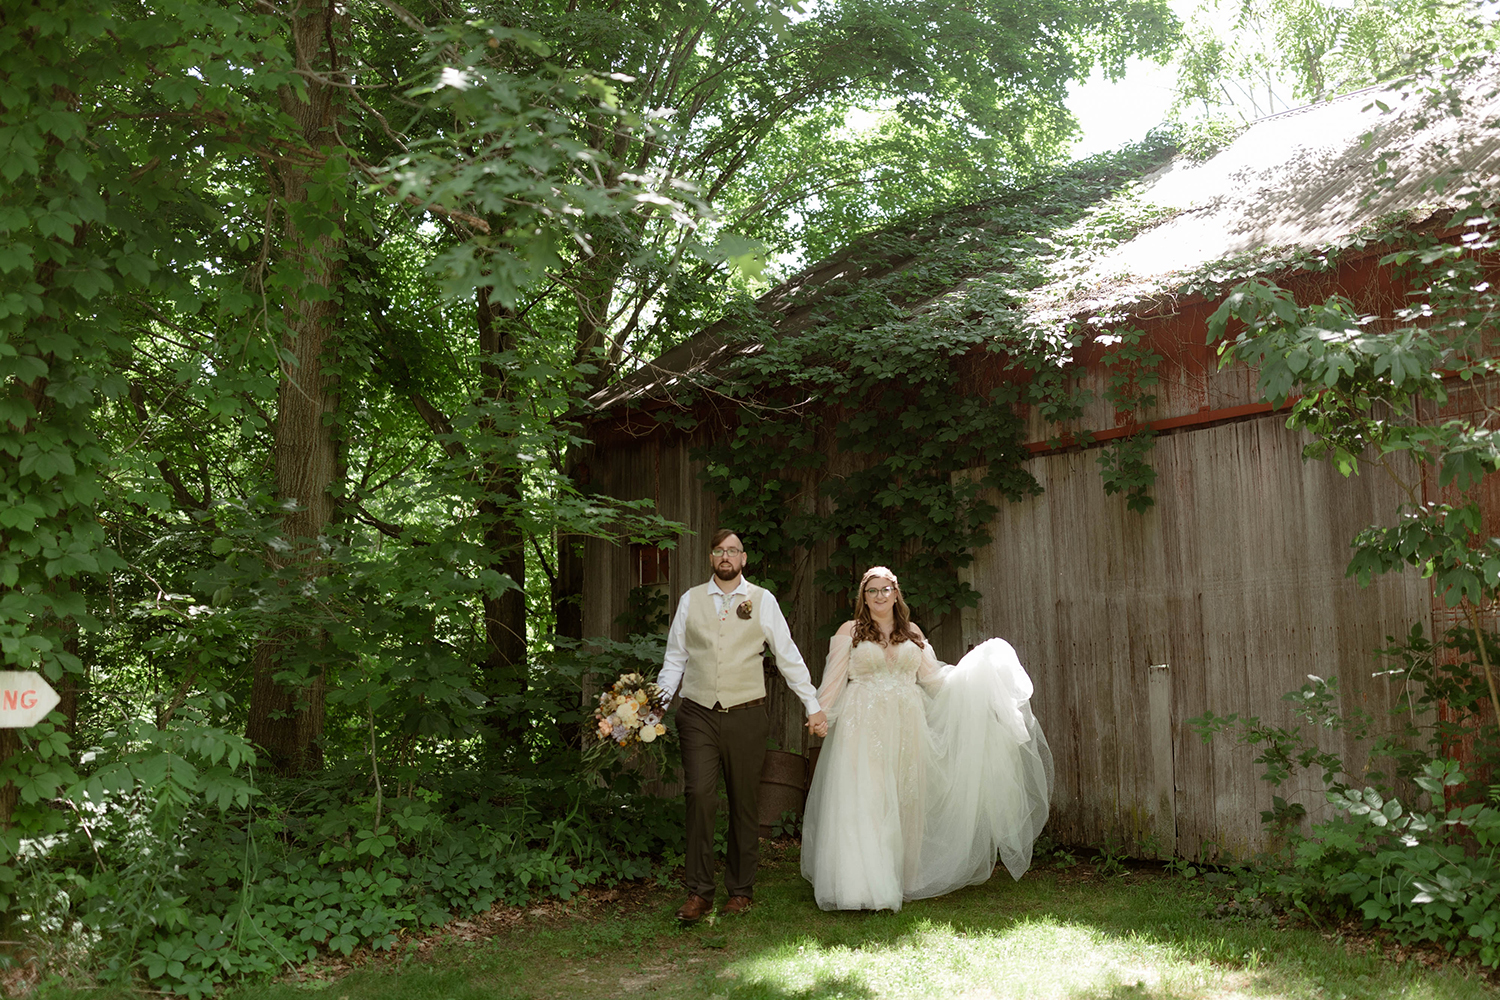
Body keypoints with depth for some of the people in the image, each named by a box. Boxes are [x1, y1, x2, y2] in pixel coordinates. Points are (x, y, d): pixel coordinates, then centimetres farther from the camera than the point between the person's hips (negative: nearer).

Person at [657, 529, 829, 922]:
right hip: (697, 714, 0)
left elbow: (788, 657, 7)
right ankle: (699, 892, -1)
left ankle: (741, 890, 20)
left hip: (745, 714, 0)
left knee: (745, 804, 6)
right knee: (700, 797, -11)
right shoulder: (690, 600, 8)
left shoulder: (762, 600, 4)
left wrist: (813, 706, 6)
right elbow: (675, 658, 12)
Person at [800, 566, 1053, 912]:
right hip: (863, 729, -3)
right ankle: (863, 885, -6)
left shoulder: (913, 633, 13)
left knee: (905, 801, 5)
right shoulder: (850, 632, 5)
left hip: (906, 728, 3)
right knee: (864, 802, -9)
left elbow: (934, 678, 15)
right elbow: (833, 680, 3)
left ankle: (900, 880, 16)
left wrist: (977, 666, 11)